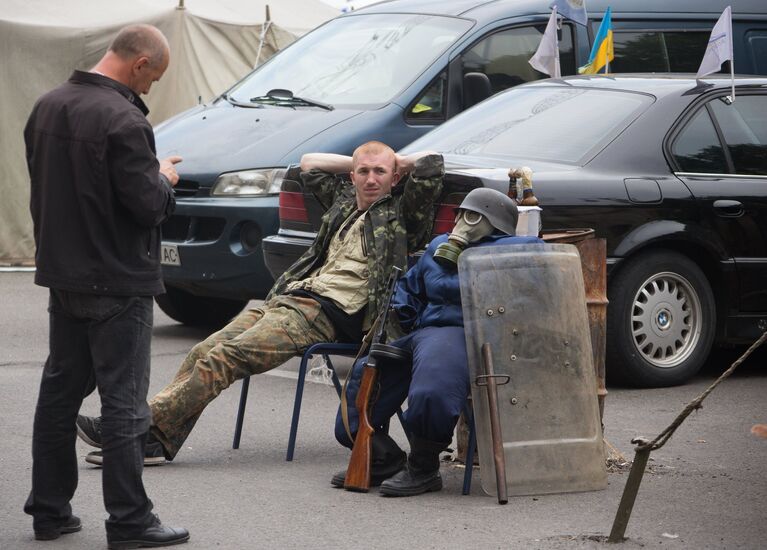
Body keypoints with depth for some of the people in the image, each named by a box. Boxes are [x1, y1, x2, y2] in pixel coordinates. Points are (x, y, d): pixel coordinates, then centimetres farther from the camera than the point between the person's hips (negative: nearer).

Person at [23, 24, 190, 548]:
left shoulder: (49, 106, 5)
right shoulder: (123, 121, -22)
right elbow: (148, 206, -22)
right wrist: (165, 179, -1)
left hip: (62, 276, 8)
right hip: (117, 281, -8)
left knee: (60, 390, 16)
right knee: (124, 401, -2)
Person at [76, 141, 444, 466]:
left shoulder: (400, 215, 6)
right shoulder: (344, 201, 27)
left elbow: (431, 163, -5)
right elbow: (310, 164, 41)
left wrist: (397, 165, 13)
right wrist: (358, 161, 32)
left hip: (328, 312, -8)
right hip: (287, 297, 8)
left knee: (225, 357, -24)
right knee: (204, 352, -13)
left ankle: (148, 427, -29)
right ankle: (156, 440, -24)